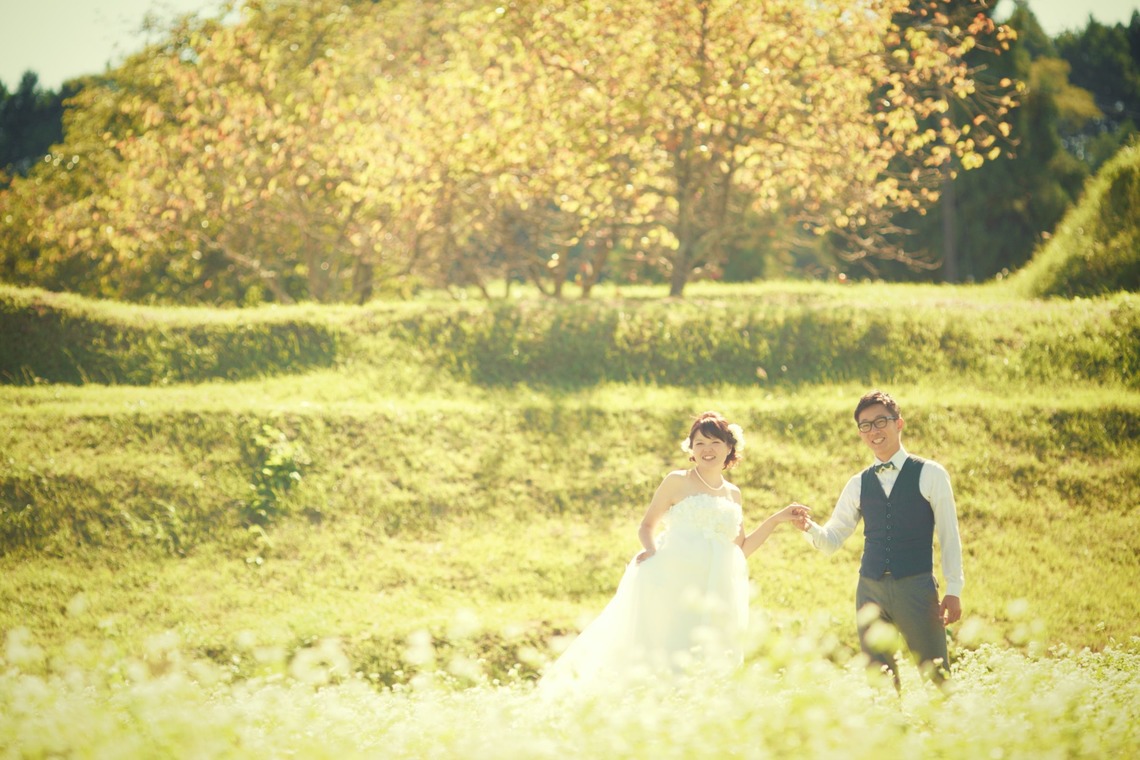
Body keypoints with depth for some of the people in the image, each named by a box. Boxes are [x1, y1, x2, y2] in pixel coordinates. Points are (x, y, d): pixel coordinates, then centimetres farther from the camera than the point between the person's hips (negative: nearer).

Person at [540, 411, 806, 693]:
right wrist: (651, 549, -11)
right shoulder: (677, 482, 7)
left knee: (708, 664, -2)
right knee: (663, 657, -13)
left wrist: (776, 520, 15)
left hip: (714, 593, 4)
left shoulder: (733, 494, 19)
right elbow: (646, 525, 10)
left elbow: (741, 550, 21)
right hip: (672, 583, -4)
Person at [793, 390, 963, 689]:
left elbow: (949, 535, 2)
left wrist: (953, 590, -3)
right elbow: (831, 540, 13)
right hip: (870, 588, 4)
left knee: (936, 676, -3)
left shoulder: (929, 474, 2)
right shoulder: (858, 484, 12)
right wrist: (810, 527, -9)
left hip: (916, 586, -4)